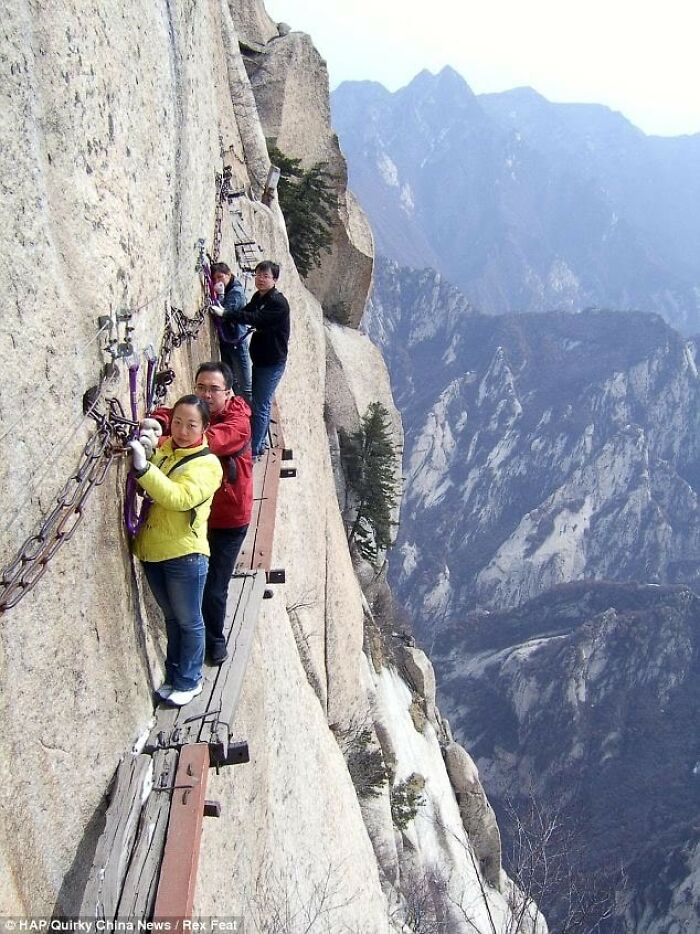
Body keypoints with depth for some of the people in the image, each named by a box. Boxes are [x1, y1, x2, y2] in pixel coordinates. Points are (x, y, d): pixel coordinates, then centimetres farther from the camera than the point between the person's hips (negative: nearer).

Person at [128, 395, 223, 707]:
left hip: (184, 555, -6)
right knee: (171, 617, 21)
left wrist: (143, 467, -38)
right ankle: (173, 675, 35)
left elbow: (179, 497, -29)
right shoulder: (161, 449, 6)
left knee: (188, 621, 10)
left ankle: (189, 681, 26)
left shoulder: (207, 464, -13)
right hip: (152, 550, 6)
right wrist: (137, 448, -6)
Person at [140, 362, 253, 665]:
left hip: (227, 520, -4)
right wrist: (157, 422, -45)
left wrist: (161, 441, -51)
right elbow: (168, 414, -19)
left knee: (214, 588, 3)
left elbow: (209, 441, -36)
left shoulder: (238, 422, -17)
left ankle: (214, 638, 30)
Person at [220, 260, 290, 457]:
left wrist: (226, 314, -34)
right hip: (260, 358, 9)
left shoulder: (278, 303, -20)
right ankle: (260, 442, 33)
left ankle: (254, 450, -1)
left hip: (272, 362, -9)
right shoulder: (258, 297, 9)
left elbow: (256, 318, -31)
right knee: (260, 403, 19)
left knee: (260, 406, -7)